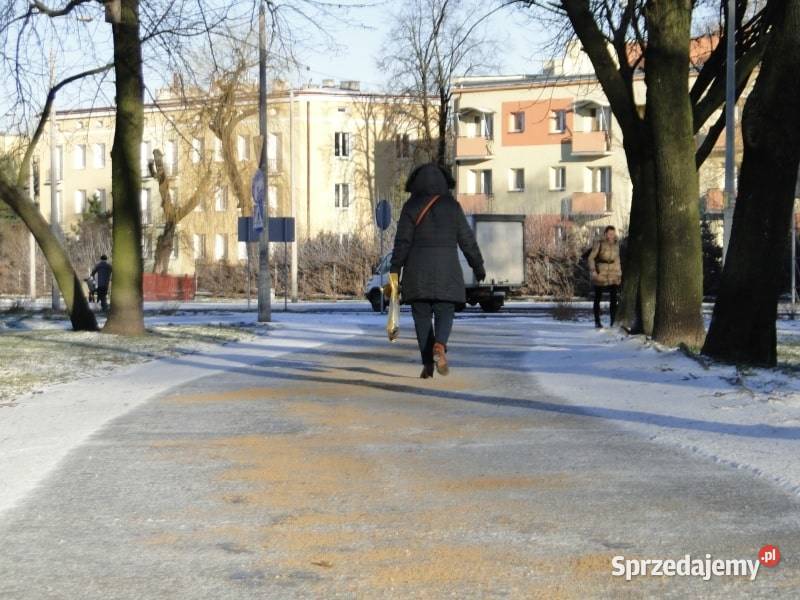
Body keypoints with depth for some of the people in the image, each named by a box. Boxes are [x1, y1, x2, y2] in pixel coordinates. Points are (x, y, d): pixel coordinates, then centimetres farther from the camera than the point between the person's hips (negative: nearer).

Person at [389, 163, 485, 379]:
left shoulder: (411, 206, 0)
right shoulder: (452, 206, 3)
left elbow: (402, 241, -6)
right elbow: (467, 240, 5)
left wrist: (395, 270, -4)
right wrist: (478, 267, 13)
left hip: (418, 269, 0)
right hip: (446, 269, 0)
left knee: (422, 315, 7)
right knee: (444, 313, 4)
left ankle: (428, 363, 1)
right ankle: (439, 347, -25)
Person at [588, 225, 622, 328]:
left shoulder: (616, 244, 4)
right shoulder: (599, 244, -9)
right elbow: (591, 258, -7)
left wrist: (619, 273, 15)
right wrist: (593, 271, -18)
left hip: (613, 274, 3)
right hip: (600, 274, -3)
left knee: (613, 298, -9)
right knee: (598, 298, 8)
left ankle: (613, 322, -10)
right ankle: (597, 321, 21)